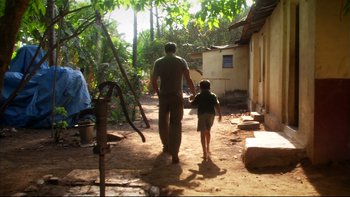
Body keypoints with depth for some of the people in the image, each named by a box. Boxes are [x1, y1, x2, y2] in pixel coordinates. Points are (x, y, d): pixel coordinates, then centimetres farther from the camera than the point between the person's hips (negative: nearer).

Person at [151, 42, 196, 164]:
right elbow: (188, 80, -6)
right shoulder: (181, 61, 0)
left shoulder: (158, 62, 4)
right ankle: (174, 154, -8)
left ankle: (166, 146, 33)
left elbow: (153, 81, 2)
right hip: (177, 96, -1)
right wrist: (194, 94, 5)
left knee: (163, 122, 19)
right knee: (175, 124, -1)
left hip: (163, 96, 2)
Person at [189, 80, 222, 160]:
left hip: (202, 115, -4)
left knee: (203, 133, -4)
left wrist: (190, 99, 29)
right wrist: (220, 115, -3)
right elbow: (217, 105, -6)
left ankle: (205, 153, -13)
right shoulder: (213, 95, 5)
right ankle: (207, 149, 36)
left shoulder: (199, 96, -1)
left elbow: (192, 103, 7)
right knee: (207, 131, 23)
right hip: (211, 115, 4)